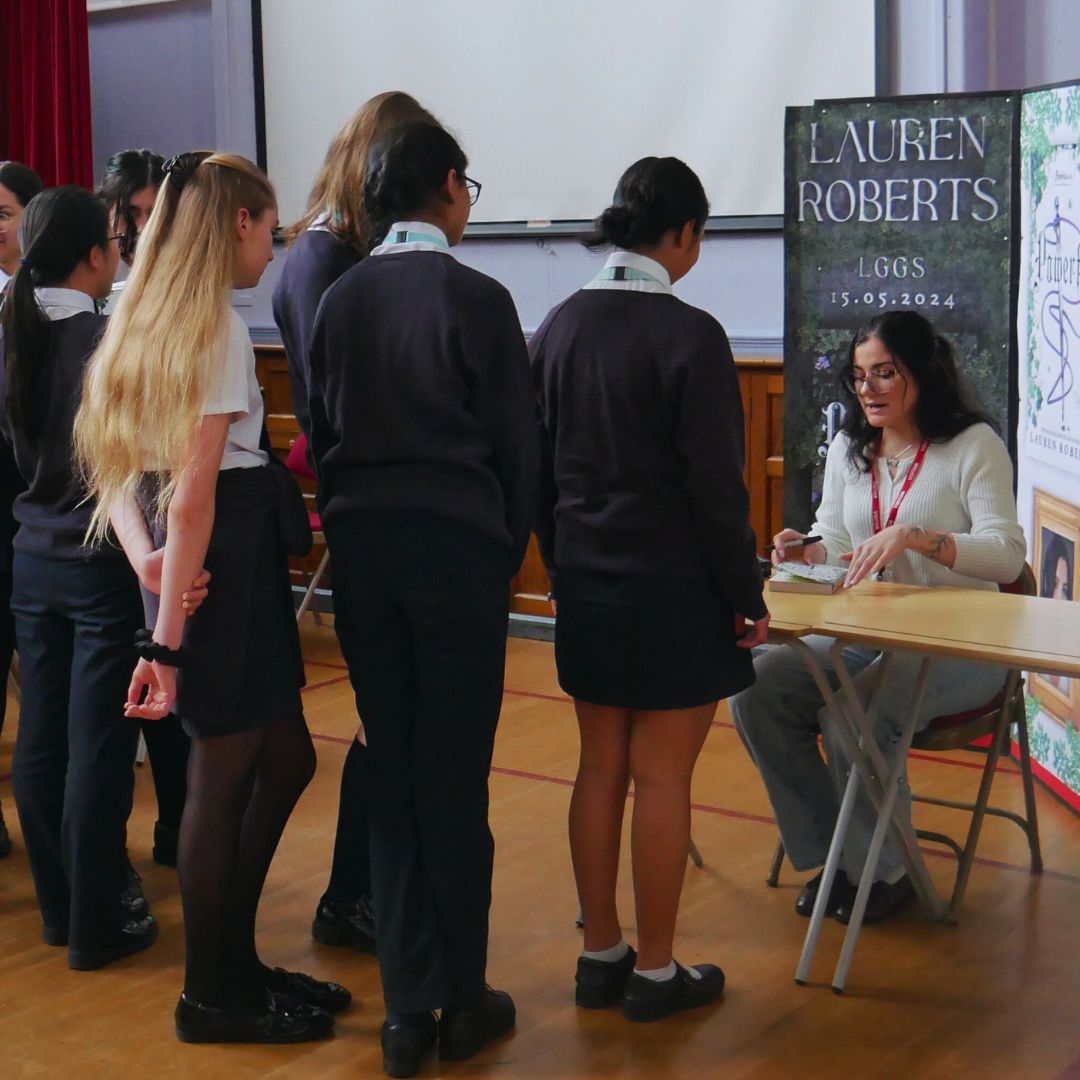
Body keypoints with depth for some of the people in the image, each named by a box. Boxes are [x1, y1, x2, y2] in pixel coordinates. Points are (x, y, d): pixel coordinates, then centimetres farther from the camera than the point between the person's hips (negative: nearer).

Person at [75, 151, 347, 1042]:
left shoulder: (141, 322, 12)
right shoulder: (219, 331, -16)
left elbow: (110, 466, 10)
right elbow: (193, 498, -21)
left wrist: (148, 559, -5)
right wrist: (167, 640, -21)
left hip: (210, 562, 9)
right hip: (231, 564, -9)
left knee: (285, 760, 18)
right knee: (227, 776, 3)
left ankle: (234, 965, 29)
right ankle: (214, 998, 18)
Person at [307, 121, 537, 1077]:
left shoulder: (340, 298, 5)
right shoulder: (475, 298, -9)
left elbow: (321, 429, 9)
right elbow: (515, 442, -5)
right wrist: (508, 552, 7)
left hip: (360, 544, 5)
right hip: (455, 545, -4)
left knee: (390, 773, 10)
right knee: (455, 776, 3)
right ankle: (462, 1001, 13)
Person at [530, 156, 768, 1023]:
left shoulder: (561, 327, 4)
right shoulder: (689, 336, -16)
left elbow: (540, 464, 10)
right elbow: (716, 487, -15)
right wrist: (748, 596, -5)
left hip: (586, 585, 6)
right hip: (674, 592, -6)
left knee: (600, 769, 14)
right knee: (662, 778, 3)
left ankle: (601, 956, 24)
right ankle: (655, 973, 14)